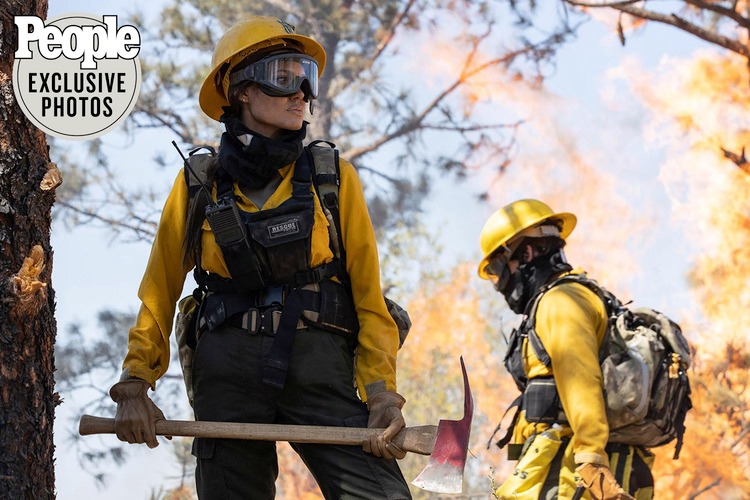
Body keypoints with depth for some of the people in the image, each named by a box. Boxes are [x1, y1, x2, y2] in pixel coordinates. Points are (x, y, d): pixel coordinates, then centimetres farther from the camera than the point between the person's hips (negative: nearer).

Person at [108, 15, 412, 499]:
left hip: (318, 366, -1)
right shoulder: (199, 186, 9)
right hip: (229, 370, 1)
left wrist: (382, 393, -7)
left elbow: (369, 293, 5)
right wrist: (135, 385, 1)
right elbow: (159, 294, 13)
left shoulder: (333, 178, 7)